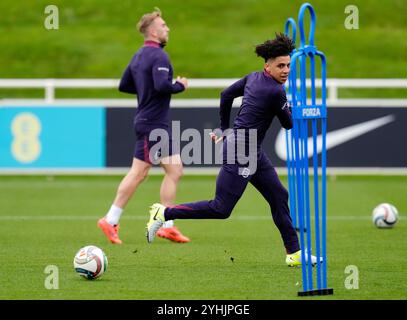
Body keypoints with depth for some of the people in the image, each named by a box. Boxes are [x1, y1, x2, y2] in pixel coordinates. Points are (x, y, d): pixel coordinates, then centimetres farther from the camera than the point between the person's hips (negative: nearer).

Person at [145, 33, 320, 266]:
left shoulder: (254, 78, 6)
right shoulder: (275, 92, -20)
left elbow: (227, 94, 17)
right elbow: (288, 124, -7)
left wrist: (225, 129, 27)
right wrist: (289, 106, 14)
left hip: (253, 151, 10)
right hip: (241, 151, -10)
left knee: (278, 196, 12)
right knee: (221, 209, -4)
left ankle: (294, 253, 18)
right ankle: (165, 213, 4)